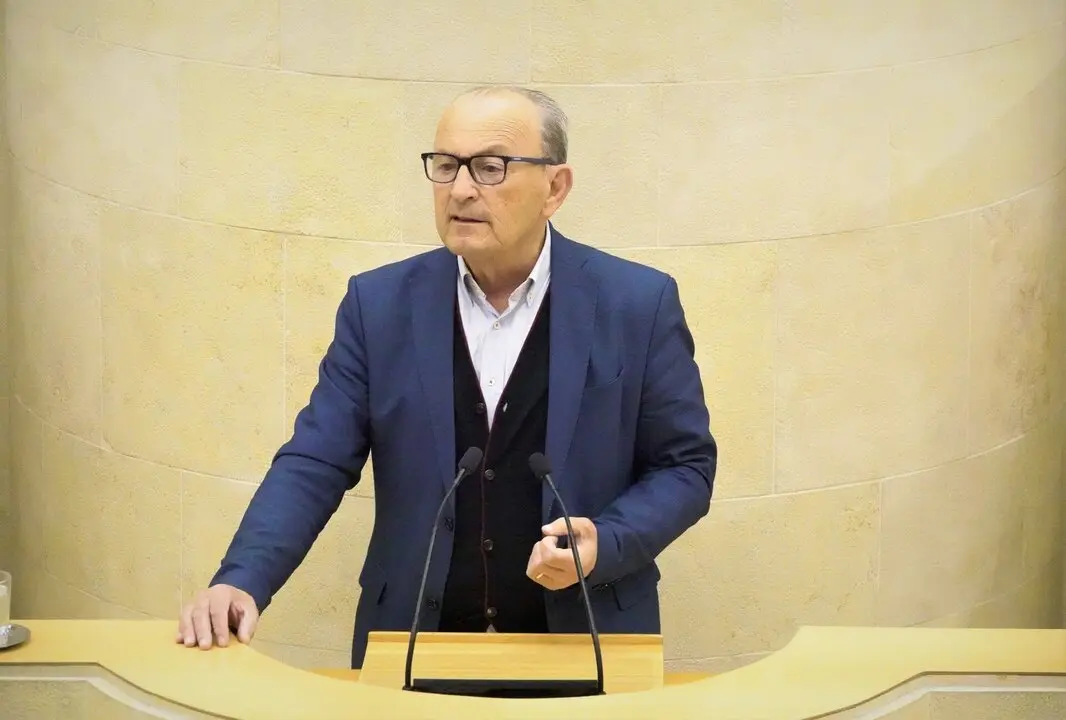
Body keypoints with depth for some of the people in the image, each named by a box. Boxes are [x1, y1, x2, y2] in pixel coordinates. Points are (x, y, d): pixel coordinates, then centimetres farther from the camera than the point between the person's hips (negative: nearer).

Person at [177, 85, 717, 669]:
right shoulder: (380, 304, 4)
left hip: (583, 646, -1)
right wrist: (242, 580, -13)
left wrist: (603, 546, -13)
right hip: (414, 651, 1)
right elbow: (316, 463, 3)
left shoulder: (638, 305, -1)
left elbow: (685, 465, 5)